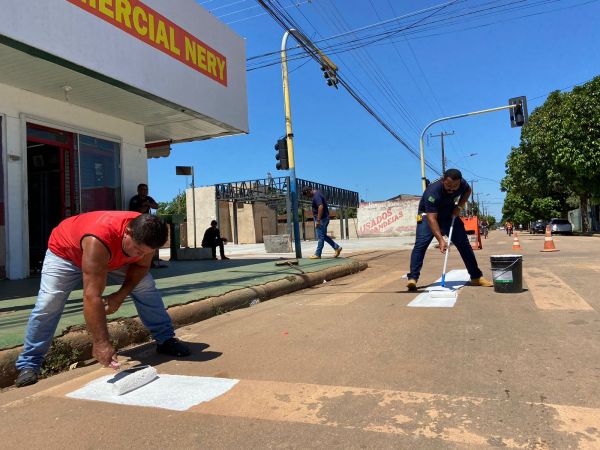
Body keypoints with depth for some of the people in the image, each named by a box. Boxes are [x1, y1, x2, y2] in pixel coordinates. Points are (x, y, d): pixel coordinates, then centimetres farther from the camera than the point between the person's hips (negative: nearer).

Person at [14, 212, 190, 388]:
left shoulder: (145, 235, -31)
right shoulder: (98, 240, -48)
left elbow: (141, 266, -11)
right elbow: (92, 297, -48)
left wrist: (120, 295, -25)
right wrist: (101, 343, -49)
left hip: (113, 256, 5)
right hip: (65, 251, -4)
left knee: (146, 287, -8)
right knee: (48, 304, -17)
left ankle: (166, 340, 5)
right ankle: (29, 364, 1)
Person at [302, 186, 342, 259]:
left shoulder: (316, 196, -17)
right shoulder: (317, 194, 16)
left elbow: (320, 207, -28)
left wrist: (318, 220, -27)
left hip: (322, 219, -10)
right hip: (324, 218, 10)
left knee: (320, 237, -4)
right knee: (323, 236, 16)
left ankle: (317, 254, 2)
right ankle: (337, 247, 17)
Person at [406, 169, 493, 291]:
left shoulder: (462, 184, -21)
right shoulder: (433, 191, -37)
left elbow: (468, 191, 7)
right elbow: (432, 218, -42)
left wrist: (459, 206, -11)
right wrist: (441, 240, -52)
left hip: (449, 214, 5)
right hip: (428, 214, -5)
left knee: (464, 243, 4)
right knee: (421, 243, -24)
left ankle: (476, 277, 16)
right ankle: (412, 278, -23)